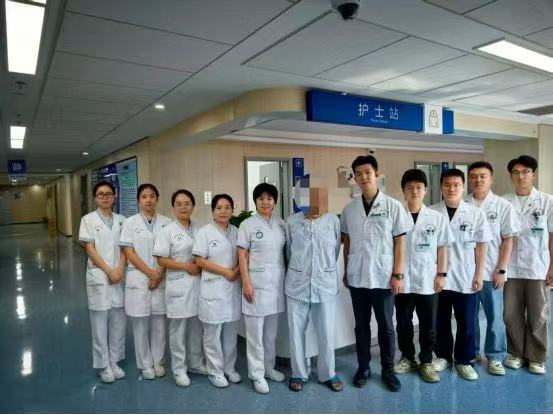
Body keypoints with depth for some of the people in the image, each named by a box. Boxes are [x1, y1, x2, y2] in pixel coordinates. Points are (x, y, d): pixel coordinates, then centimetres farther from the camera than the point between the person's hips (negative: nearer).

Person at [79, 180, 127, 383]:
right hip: (99, 276, -3)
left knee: (119, 320, 9)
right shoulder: (88, 219, -2)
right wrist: (109, 271, -12)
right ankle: (104, 365, 19)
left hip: (119, 276, 3)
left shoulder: (121, 220, 7)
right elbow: (90, 250, -7)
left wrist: (120, 269, -11)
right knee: (100, 321, 5)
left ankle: (114, 361, 24)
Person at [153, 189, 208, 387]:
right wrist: (186, 266, -15)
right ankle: (179, 369, 19)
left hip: (197, 283, 5)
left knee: (197, 325, 14)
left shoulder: (198, 230, 7)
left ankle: (196, 363, 31)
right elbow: (161, 260, -9)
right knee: (178, 328, 5)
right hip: (179, 285, -4)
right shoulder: (168, 231, -6)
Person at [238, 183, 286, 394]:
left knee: (272, 329, 15)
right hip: (256, 281, -4)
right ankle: (257, 374, 15)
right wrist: (246, 283, -12)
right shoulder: (247, 225, -5)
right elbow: (242, 256, -6)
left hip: (277, 281, 4)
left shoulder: (281, 224, 7)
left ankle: (269, 367, 30)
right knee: (255, 330, 3)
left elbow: (285, 251, 12)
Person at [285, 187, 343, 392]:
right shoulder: (292, 221, -3)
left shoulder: (334, 220, -4)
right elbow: (288, 250, 9)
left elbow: (336, 250, 7)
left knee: (327, 333, 9)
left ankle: (328, 374, 29)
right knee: (296, 331, 10)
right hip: (297, 284, 0)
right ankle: (299, 374, 28)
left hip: (326, 284, 0)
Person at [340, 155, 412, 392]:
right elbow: (346, 243, 10)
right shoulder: (349, 209, 3)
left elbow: (399, 243, -3)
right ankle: (363, 367, 28)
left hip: (383, 277, -2)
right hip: (357, 277, 2)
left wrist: (397, 275, -7)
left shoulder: (393, 206, -4)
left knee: (386, 326, 10)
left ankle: (388, 370, 27)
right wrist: (345, 272, 8)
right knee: (361, 326, 13)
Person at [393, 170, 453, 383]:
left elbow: (442, 248, 4)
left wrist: (441, 274, 0)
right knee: (403, 324, 13)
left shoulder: (437, 218, 0)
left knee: (428, 325, 10)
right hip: (402, 280, 0)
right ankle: (407, 358, 31)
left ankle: (426, 362, 26)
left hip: (428, 281, 0)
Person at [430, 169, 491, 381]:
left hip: (465, 279, 0)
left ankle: (464, 360, 27)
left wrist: (479, 274, 0)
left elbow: (480, 246, 2)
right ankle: (443, 356, 31)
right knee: (441, 321, 14)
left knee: (466, 324, 10)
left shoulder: (475, 213, -2)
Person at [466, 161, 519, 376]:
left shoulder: (503, 205, -1)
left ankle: (495, 357, 23)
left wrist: (500, 270, -6)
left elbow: (508, 240, -1)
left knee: (495, 317, 7)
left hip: (491, 272, -1)